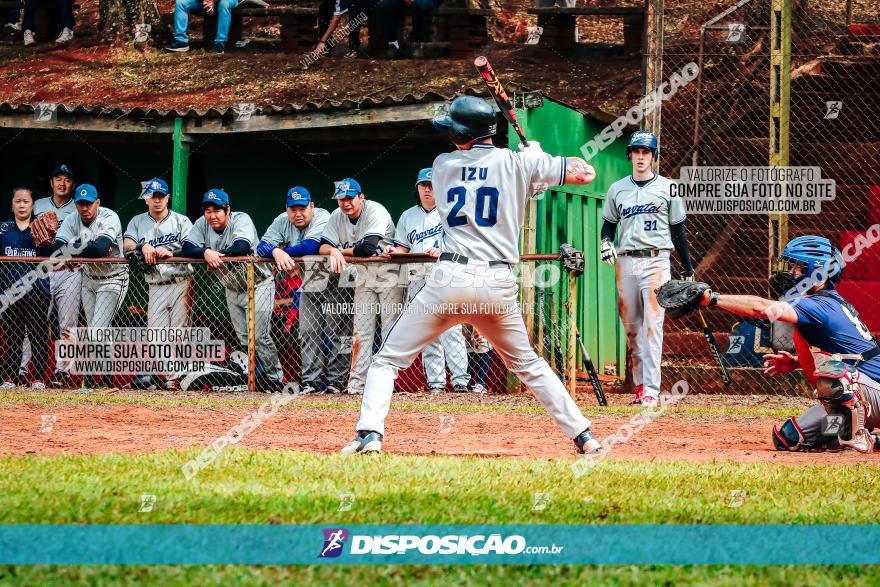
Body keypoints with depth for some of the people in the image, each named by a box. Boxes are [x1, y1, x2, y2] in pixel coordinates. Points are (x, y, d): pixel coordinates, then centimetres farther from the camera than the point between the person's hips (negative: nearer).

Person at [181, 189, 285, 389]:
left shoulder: (241, 220, -22)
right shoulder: (202, 224, -7)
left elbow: (242, 246, -39)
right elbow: (186, 249, -17)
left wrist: (215, 255, -28)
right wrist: (206, 252, -35)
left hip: (257, 285, -6)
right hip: (232, 289, 6)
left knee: (259, 337, -12)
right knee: (244, 340, 8)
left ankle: (276, 379, -1)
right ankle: (263, 379, 17)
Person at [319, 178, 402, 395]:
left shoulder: (376, 212, -22)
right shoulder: (337, 217, -2)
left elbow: (368, 248, -32)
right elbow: (323, 247, -6)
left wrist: (340, 251, -20)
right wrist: (334, 251, -29)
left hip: (388, 274, -6)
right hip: (363, 275, 6)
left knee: (390, 328, -9)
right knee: (361, 330, 1)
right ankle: (357, 383, -1)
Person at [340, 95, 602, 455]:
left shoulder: (443, 165, 9)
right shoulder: (519, 163, 5)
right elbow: (585, 173, 8)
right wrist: (537, 156, 24)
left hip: (451, 278, -2)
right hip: (499, 286, 2)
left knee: (388, 359, 7)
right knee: (528, 365, 21)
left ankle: (370, 433, -12)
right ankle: (584, 436, 15)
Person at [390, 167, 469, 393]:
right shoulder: (408, 217, 18)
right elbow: (403, 247, 16)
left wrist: (441, 251, -21)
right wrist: (394, 252, -7)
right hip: (418, 279, 5)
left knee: (450, 328, -15)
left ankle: (460, 379, -19)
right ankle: (435, 381, 3)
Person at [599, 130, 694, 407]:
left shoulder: (667, 188, 6)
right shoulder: (617, 189, 13)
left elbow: (678, 231, 9)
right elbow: (609, 224, 18)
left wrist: (688, 270, 8)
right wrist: (606, 242, -5)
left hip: (656, 260, -3)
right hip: (626, 262, 3)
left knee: (652, 324, -12)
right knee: (631, 327, 3)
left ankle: (651, 389, -16)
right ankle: (639, 385, 9)